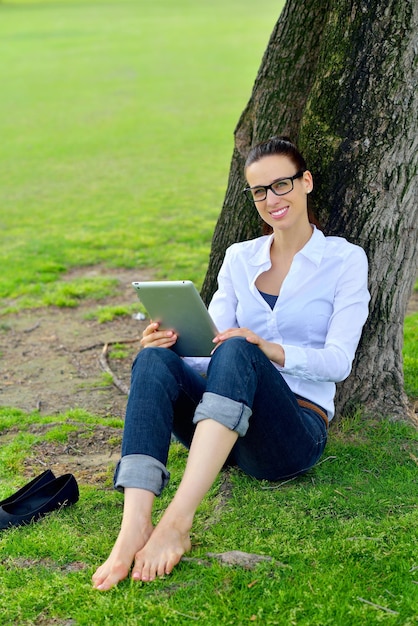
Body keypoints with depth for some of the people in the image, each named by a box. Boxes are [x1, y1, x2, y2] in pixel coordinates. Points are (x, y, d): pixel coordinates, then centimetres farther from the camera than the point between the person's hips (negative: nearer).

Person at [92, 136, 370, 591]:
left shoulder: (344, 260, 4)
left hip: (297, 430, -4)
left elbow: (339, 360, -6)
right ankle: (134, 527, -45)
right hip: (229, 425, 4)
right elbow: (210, 343, 8)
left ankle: (177, 521, -46)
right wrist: (173, 342, -15)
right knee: (154, 360, -27)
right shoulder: (239, 258, 16)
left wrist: (270, 350, -25)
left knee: (236, 353, -35)